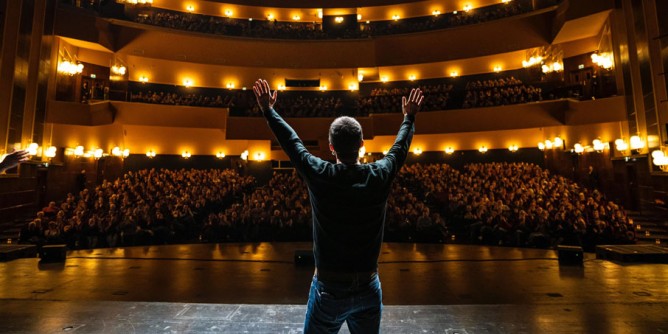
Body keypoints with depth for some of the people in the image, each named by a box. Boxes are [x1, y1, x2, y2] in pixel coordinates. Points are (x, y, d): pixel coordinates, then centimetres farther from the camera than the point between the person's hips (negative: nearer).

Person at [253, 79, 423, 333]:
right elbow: (400, 147, 7)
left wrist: (268, 110, 13)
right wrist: (409, 116, 25)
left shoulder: (320, 176, -17)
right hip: (369, 288, 3)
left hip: (329, 289, -2)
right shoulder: (380, 176, -12)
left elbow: (291, 142, -2)